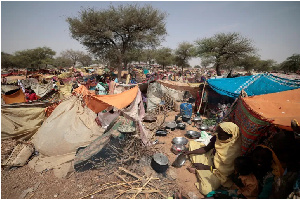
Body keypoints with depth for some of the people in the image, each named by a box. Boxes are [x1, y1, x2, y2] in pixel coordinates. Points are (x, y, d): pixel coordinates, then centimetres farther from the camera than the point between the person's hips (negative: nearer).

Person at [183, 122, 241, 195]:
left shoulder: (235, 149, -30)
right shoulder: (217, 137, -16)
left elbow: (226, 169, -22)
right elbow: (206, 148, -3)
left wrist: (205, 167, -22)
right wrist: (190, 152, -14)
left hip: (219, 171, -5)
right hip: (211, 157, 6)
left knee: (206, 190, -25)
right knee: (192, 143, 1)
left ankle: (197, 171, 1)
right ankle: (198, 169, -4)